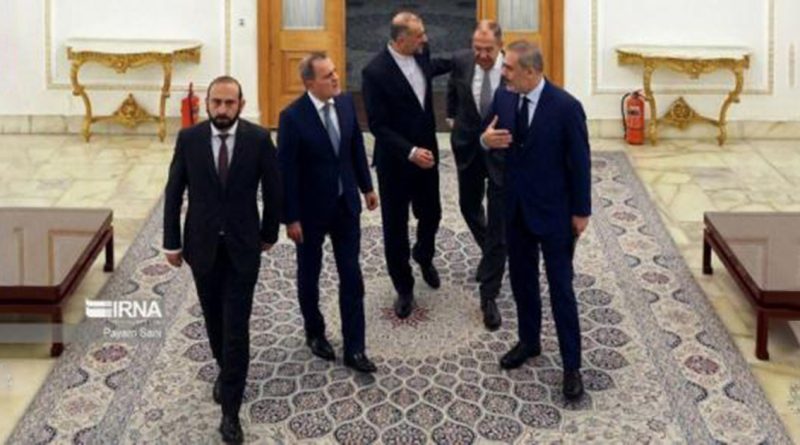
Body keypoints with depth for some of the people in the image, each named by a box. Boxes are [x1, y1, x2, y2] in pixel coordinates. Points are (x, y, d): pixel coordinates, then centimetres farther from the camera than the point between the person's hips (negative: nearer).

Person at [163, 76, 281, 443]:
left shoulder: (258, 139, -10)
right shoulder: (188, 139, -7)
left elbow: (272, 190, 2)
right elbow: (173, 193, 0)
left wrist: (269, 234, 9)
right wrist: (172, 242, 0)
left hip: (242, 246, -2)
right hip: (202, 245, 2)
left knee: (236, 328, -5)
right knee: (214, 320, 17)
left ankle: (230, 411, 2)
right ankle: (225, 371, 44)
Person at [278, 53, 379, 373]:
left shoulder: (345, 102, -5)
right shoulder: (293, 117, -21)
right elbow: (286, 170, -17)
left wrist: (367, 186, 13)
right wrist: (291, 218, -15)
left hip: (346, 203, 4)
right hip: (311, 208, -4)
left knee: (351, 276, 4)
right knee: (309, 274, 15)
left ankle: (354, 349, 11)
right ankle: (315, 333, 37)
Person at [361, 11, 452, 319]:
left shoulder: (420, 55, -3)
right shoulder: (375, 71, -22)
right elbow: (378, 125, -21)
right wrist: (410, 152, -29)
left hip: (426, 153, 6)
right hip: (395, 162, -5)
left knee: (431, 215, 17)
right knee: (395, 227, 6)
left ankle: (424, 257, 49)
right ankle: (404, 288, 23)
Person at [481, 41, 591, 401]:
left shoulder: (565, 106, -19)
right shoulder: (503, 98, -3)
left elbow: (580, 162, -12)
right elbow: (487, 135, 10)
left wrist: (581, 211, -8)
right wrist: (485, 140, -16)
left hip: (554, 211, -5)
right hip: (516, 208, 5)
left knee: (561, 288, 1)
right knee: (521, 279, 18)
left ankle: (571, 365, 10)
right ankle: (528, 341, 37)